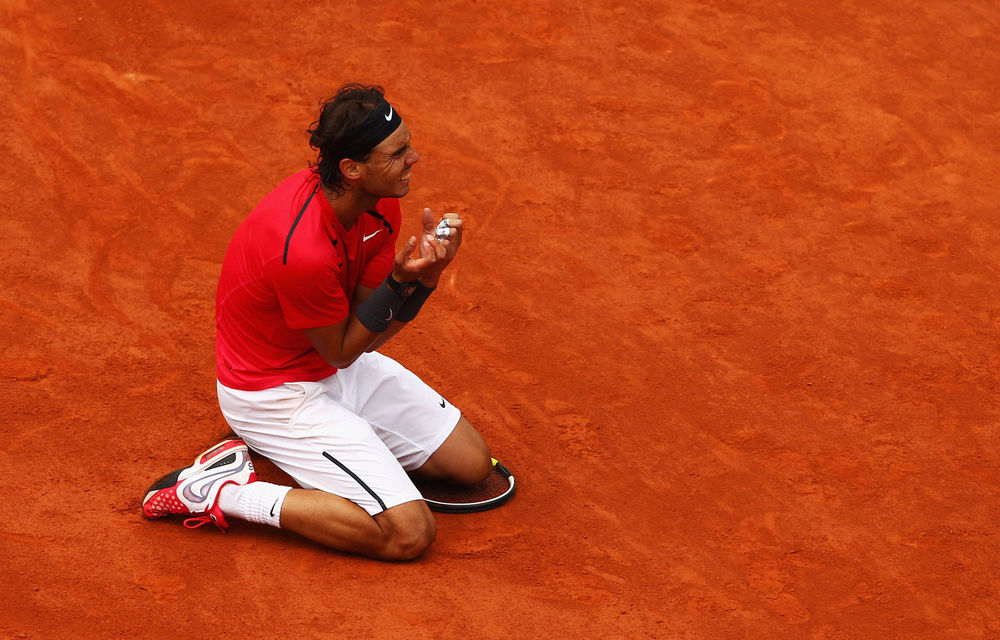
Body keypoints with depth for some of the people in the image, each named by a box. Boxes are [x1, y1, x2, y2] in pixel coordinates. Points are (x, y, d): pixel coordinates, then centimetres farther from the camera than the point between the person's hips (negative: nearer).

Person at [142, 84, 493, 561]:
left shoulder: (380, 202, -9)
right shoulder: (303, 251, -35)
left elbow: (369, 335, -6)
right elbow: (341, 351, -18)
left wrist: (425, 275, -22)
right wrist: (402, 280, -29)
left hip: (341, 366, 9)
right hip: (277, 391, -9)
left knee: (470, 462, 10)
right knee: (409, 533, -16)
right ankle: (221, 490, -8)